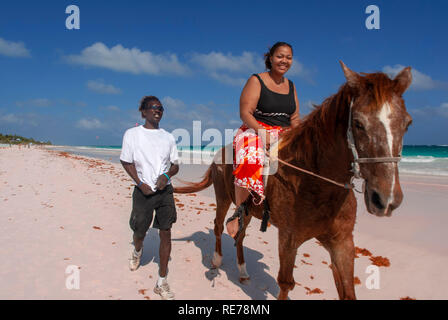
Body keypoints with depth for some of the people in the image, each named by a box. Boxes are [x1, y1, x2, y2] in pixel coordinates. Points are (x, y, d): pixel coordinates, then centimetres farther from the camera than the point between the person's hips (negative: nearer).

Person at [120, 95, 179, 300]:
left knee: (166, 233, -2)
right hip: (143, 191, -2)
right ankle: (137, 251, 51)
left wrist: (166, 175, -10)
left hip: (165, 191, 2)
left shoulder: (168, 137, 8)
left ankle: (162, 283, 9)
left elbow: (175, 164, 11)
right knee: (139, 232, 11)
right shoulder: (132, 134, 1)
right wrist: (141, 183, -10)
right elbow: (126, 162, 1)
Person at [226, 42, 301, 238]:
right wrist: (263, 133, -23)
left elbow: (295, 118, 17)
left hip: (284, 136, 6)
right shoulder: (256, 81, 0)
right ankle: (238, 213, -25)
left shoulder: (291, 86, 18)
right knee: (251, 161, -35)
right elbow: (245, 113, -10)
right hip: (255, 131, -6)